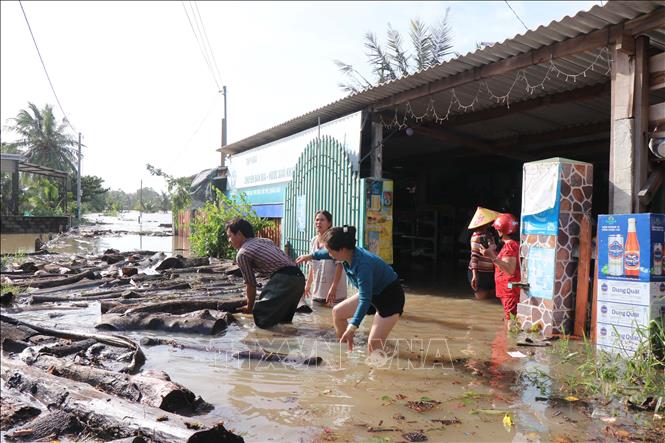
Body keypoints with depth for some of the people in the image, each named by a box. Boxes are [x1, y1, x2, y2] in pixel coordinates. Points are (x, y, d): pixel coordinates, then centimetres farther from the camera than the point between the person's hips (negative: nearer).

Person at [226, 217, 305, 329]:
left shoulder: (242, 254, 4)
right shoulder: (266, 241, 27)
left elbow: (251, 284, 7)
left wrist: (249, 307, 24)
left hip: (284, 280, -9)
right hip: (299, 277, 9)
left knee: (262, 320, -4)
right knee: (283, 320, 22)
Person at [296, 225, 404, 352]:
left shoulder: (363, 265, -36)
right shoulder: (348, 253, -11)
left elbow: (365, 300, -38)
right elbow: (326, 253, 14)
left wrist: (352, 327, -45)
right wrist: (310, 256, 29)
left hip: (390, 296, -9)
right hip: (372, 293, 9)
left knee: (373, 346, -17)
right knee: (337, 312, 11)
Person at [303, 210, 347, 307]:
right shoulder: (313, 240, 9)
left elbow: (339, 265, -16)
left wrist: (333, 287, -21)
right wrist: (308, 285, 18)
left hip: (335, 291, -7)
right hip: (317, 291, 7)